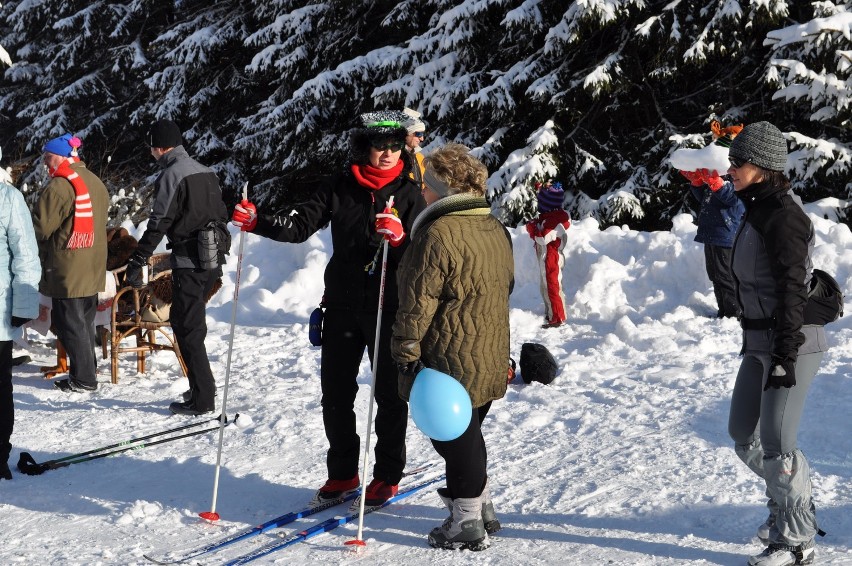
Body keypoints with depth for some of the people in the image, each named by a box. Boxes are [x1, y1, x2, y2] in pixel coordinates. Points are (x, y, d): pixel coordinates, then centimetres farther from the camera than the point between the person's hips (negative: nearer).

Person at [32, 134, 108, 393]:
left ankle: (83, 378, 0)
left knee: (69, 323, -1)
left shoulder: (60, 185, -16)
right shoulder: (96, 182, 12)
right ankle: (88, 369, 24)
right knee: (85, 320, 17)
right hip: (93, 266, 8)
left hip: (67, 268, -8)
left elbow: (42, 226, -16)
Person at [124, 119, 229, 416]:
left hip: (189, 263, -8)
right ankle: (202, 388, 23)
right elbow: (221, 216, 19)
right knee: (191, 324, 19)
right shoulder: (206, 172, 14)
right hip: (213, 260, 8)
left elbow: (158, 224, -16)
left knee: (187, 328, -2)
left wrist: (136, 262, -13)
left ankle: (202, 399, -1)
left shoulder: (171, 175, -11)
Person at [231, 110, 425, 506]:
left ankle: (387, 475, 19)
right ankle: (342, 473, 22)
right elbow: (300, 225, -2)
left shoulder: (408, 194, -2)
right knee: (335, 393, 8)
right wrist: (257, 222, -17)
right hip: (342, 306, 3)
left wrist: (399, 239, -28)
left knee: (389, 395, 6)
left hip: (389, 311, -3)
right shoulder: (340, 188, 4)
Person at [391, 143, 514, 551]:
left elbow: (418, 303, -19)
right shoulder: (496, 230, 8)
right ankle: (481, 507, 33)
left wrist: (406, 352, -12)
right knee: (468, 434, 22)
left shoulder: (439, 234, -20)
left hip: (450, 360, -9)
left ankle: (467, 524, 8)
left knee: (455, 438, 2)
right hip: (491, 358, 9)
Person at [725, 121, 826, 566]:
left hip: (792, 343, -10)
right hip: (759, 342, 10)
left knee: (775, 444, -6)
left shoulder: (782, 216, -17)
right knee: (743, 433, 16)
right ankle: (791, 507, 34)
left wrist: (785, 355, -24)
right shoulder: (756, 211, 12)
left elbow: (792, 289, -21)